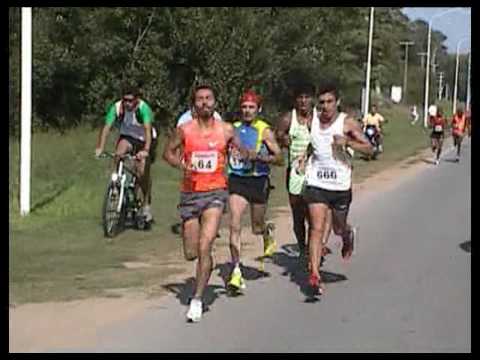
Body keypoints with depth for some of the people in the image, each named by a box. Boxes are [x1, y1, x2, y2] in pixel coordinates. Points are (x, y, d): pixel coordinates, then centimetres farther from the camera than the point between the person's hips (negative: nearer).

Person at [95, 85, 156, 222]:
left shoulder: (144, 108, -29)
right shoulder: (116, 107, -21)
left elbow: (148, 130, -40)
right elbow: (106, 128, -27)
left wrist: (146, 150, -53)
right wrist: (100, 148, -40)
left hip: (145, 140, -2)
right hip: (128, 137, 3)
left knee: (143, 172, -13)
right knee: (118, 154, -30)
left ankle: (146, 204, 7)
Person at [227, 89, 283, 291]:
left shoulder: (264, 131, -5)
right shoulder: (233, 128, 7)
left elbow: (279, 159, -9)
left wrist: (258, 156, -21)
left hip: (258, 181, -2)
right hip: (236, 180, 2)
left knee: (256, 228, 12)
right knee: (235, 225, -13)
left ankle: (268, 235, 51)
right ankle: (236, 271, -11)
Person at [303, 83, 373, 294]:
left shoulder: (347, 123, -7)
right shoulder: (312, 122, 3)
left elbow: (369, 149, -9)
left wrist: (348, 142, -24)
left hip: (341, 185, -1)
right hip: (316, 184, 1)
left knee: (339, 228, 16)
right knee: (317, 228, -12)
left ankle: (349, 236, 54)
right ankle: (314, 275, -14)